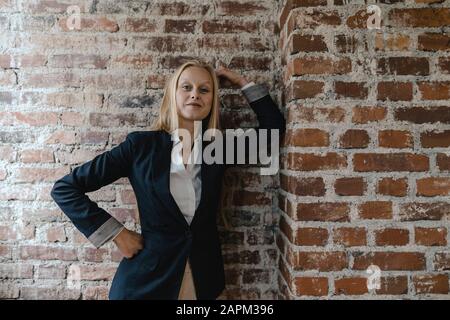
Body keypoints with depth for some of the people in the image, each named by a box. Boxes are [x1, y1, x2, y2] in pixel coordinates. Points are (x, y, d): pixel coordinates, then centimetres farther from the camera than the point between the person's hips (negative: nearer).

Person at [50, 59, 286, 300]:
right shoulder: (142, 144, -10)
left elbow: (274, 127, 6)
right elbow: (64, 189, -6)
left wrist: (242, 83, 5)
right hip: (148, 279, -2)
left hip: (203, 278, 3)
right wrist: (117, 234, -10)